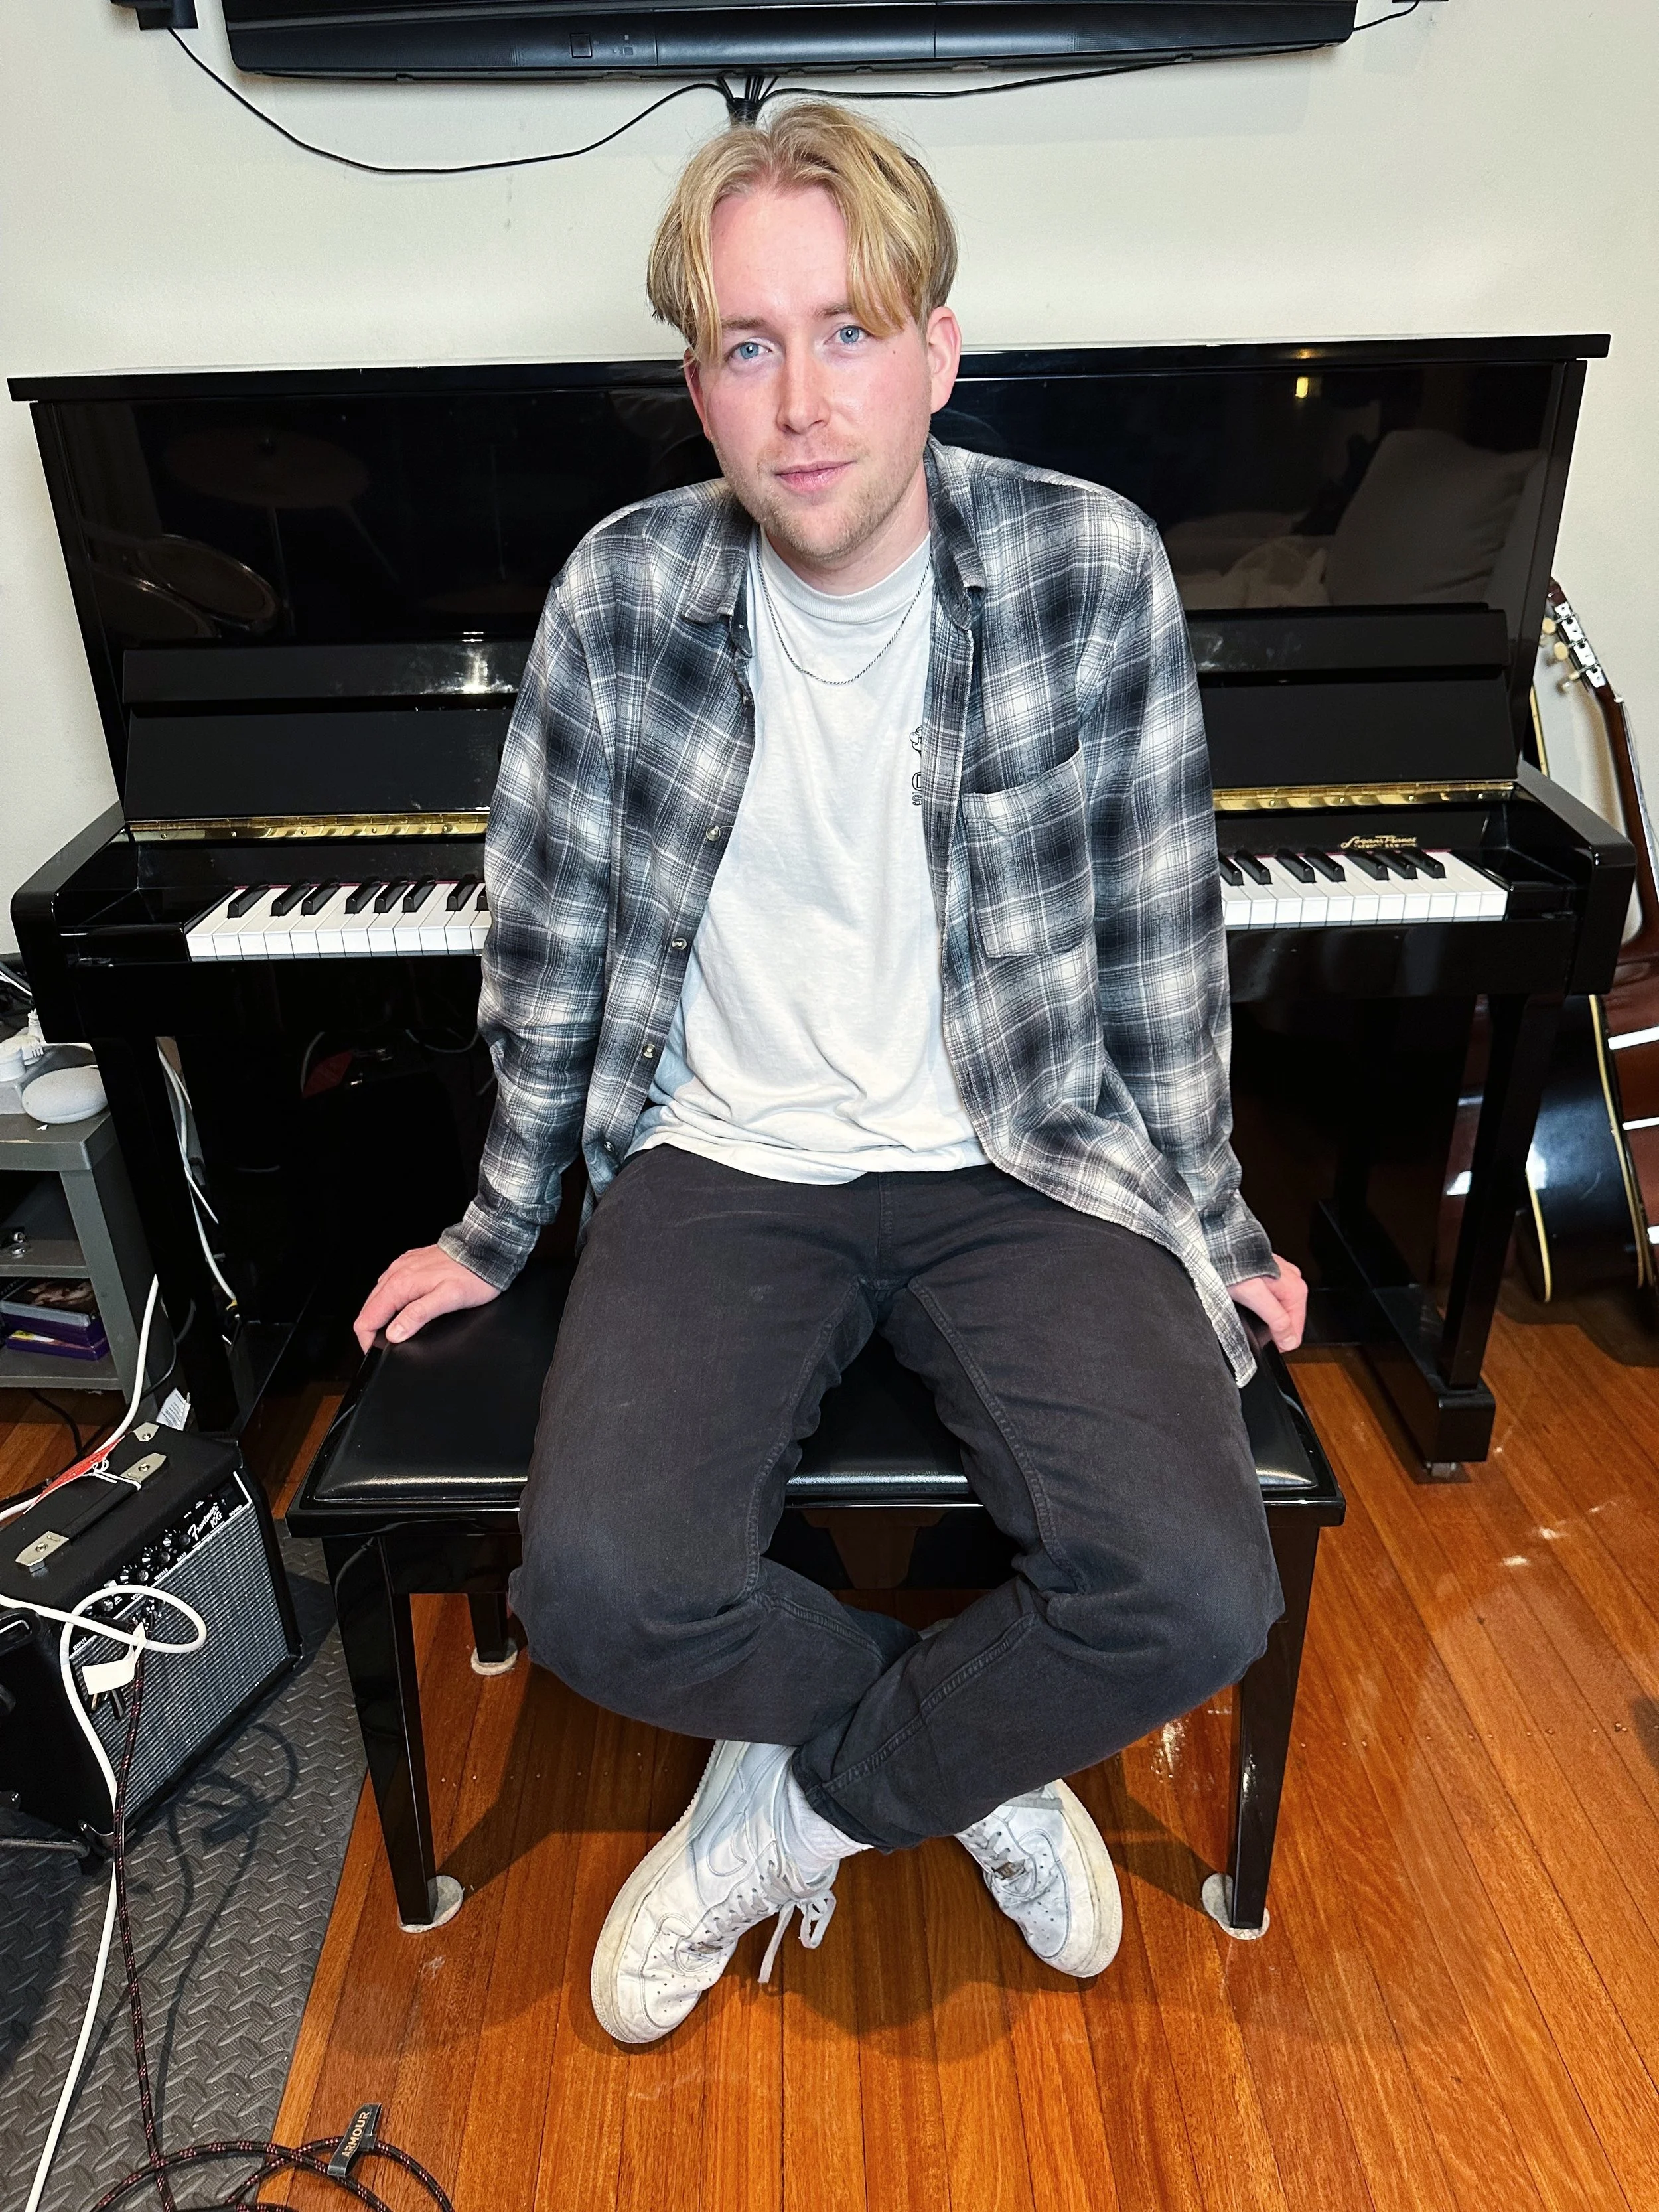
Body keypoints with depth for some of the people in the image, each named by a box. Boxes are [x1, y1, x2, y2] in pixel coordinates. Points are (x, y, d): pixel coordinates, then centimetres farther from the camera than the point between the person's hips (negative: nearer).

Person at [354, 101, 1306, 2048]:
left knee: (1200, 1594, -21)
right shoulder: (621, 594, -4)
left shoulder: (1095, 572, -6)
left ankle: (790, 1808, 8)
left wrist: (1207, 1227, 7)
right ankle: (978, 1757, 8)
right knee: (600, 1592, -22)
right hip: (725, 1158, 1)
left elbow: (1161, 935, 1)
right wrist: (497, 1231, 11)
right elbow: (550, 939, 4)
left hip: (1021, 1157, 0)